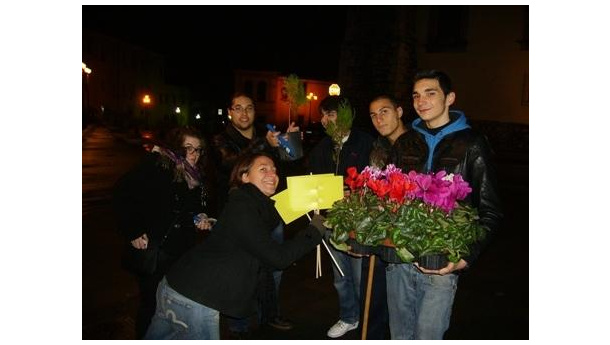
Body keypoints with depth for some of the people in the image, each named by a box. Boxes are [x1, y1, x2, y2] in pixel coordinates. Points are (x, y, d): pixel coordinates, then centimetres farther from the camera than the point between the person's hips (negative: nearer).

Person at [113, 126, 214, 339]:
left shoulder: (197, 176, 9)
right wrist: (132, 233, -18)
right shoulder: (156, 165, -13)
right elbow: (123, 193, -17)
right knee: (152, 305, 5)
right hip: (153, 250, -6)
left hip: (184, 252, 6)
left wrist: (202, 220, 1)